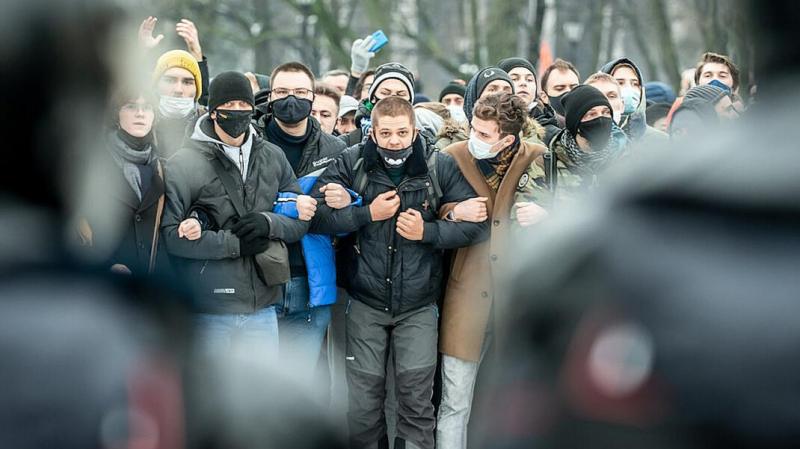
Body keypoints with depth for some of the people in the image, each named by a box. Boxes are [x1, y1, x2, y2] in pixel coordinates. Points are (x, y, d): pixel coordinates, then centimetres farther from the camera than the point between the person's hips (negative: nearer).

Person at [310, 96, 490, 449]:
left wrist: (428, 232, -16)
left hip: (418, 305, -1)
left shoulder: (441, 167, -4)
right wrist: (368, 214, -15)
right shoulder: (352, 164, -2)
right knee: (363, 404, 4)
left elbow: (477, 224, -5)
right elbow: (315, 216, -10)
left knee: (416, 400, -3)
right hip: (366, 303, 1)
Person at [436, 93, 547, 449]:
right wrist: (455, 213, -13)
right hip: (468, 290, 0)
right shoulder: (452, 158, 1)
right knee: (454, 404, 1)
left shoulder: (539, 159, -2)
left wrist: (543, 215, -17)